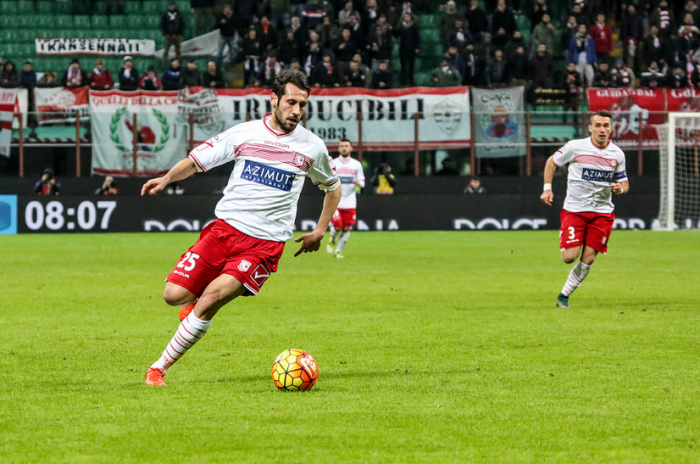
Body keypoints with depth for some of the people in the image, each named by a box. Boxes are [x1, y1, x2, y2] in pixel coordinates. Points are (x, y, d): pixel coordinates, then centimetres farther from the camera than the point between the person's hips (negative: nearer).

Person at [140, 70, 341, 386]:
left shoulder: (312, 147, 6)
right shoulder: (244, 134, 4)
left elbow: (333, 187, 24)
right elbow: (196, 160, 7)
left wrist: (320, 231, 16)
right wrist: (166, 178, -12)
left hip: (265, 243, -2)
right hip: (225, 227, 2)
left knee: (212, 297, -23)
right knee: (174, 295, -11)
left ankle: (160, 367, -11)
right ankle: (196, 300, 28)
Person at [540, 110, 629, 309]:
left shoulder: (617, 154, 2)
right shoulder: (575, 147, -7)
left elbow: (624, 183, 13)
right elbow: (552, 161, 9)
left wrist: (621, 188, -11)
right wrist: (547, 188, -1)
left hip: (602, 212, 2)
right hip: (574, 209, -2)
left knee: (588, 259, -5)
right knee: (570, 257, -11)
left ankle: (564, 296, 11)